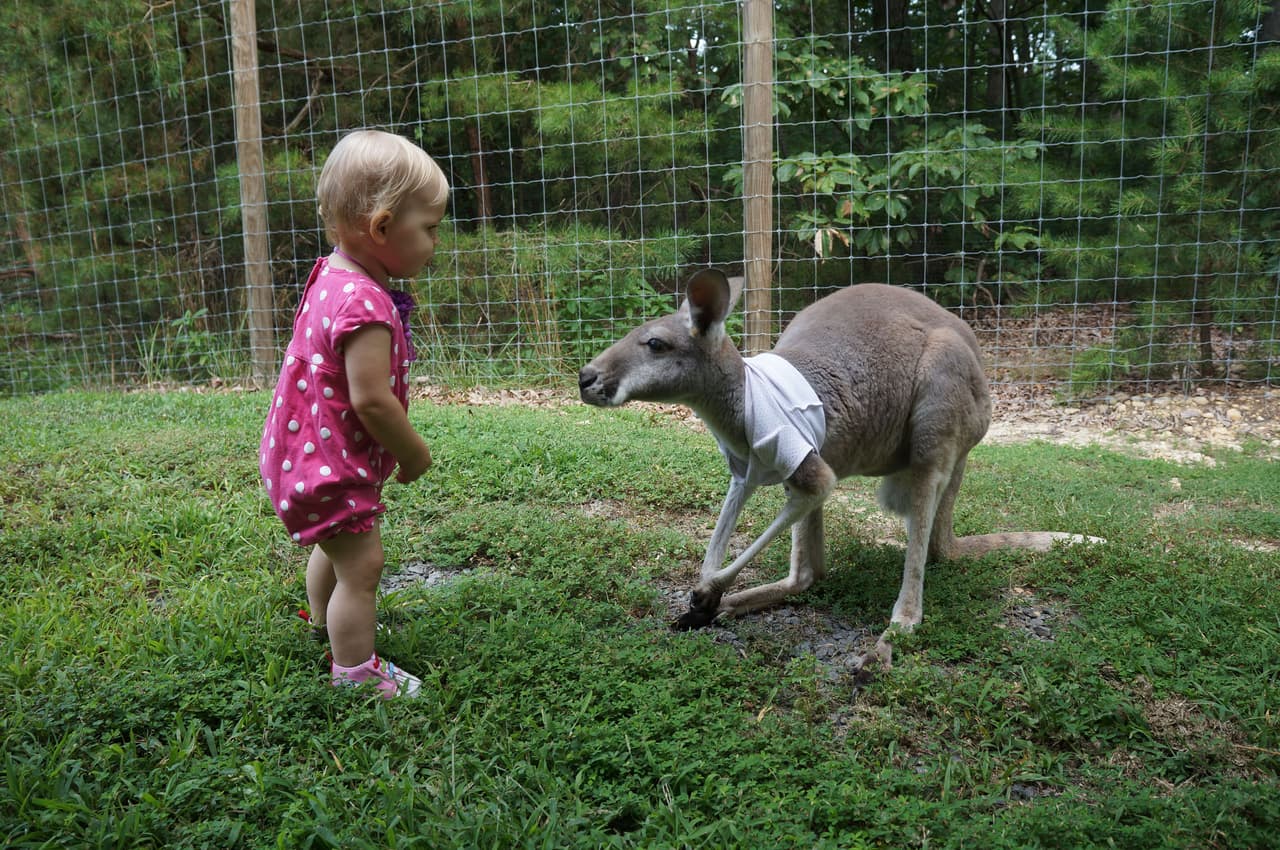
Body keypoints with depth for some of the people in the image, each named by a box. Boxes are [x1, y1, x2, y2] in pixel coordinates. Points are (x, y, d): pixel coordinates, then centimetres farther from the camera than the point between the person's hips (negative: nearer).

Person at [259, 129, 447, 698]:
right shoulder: (366, 305, -30)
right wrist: (415, 454, -15)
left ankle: (325, 622, 55)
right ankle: (354, 671, 13)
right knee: (362, 564, -1)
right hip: (330, 463, -11)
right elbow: (371, 400, -31)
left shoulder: (332, 276, 2)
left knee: (335, 543, 31)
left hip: (308, 451, 11)